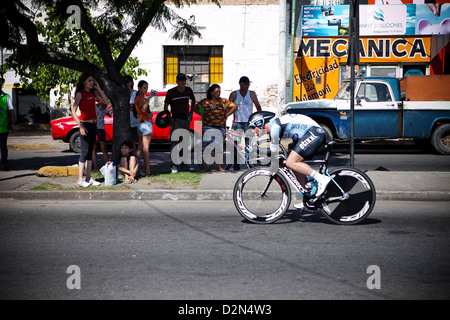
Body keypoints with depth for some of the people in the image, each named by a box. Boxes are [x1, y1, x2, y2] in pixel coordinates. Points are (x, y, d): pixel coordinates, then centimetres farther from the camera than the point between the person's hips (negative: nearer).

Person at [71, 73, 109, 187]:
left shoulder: (93, 93, 11)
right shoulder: (80, 94, -8)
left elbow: (106, 102, 6)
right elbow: (73, 111, -13)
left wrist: (98, 89, 2)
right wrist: (80, 126, -20)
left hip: (94, 124, 7)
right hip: (85, 124, -7)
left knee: (90, 151, 9)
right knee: (85, 152, -9)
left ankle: (88, 178, 13)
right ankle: (80, 180, -8)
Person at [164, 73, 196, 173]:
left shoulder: (188, 90, 8)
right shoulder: (171, 92, -4)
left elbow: (193, 100, 27)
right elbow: (166, 106, 4)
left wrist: (191, 112, 17)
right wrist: (169, 117, -7)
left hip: (186, 119, 5)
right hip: (176, 119, -5)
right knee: (175, 142, -12)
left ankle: (183, 164, 18)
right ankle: (173, 165, -13)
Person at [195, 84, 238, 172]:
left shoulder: (223, 101, 6)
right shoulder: (205, 102, 5)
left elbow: (234, 106, 6)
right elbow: (196, 108, 16)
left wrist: (226, 115, 2)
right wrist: (202, 115, 5)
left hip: (220, 127, 1)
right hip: (207, 127, 0)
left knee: (219, 147, 0)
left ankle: (220, 166, 6)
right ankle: (207, 166, 4)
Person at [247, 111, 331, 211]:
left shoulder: (274, 126, -12)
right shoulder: (273, 126, 19)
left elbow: (274, 150, -7)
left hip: (314, 133, -10)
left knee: (290, 163, -17)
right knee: (295, 166, 12)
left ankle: (321, 178, -19)